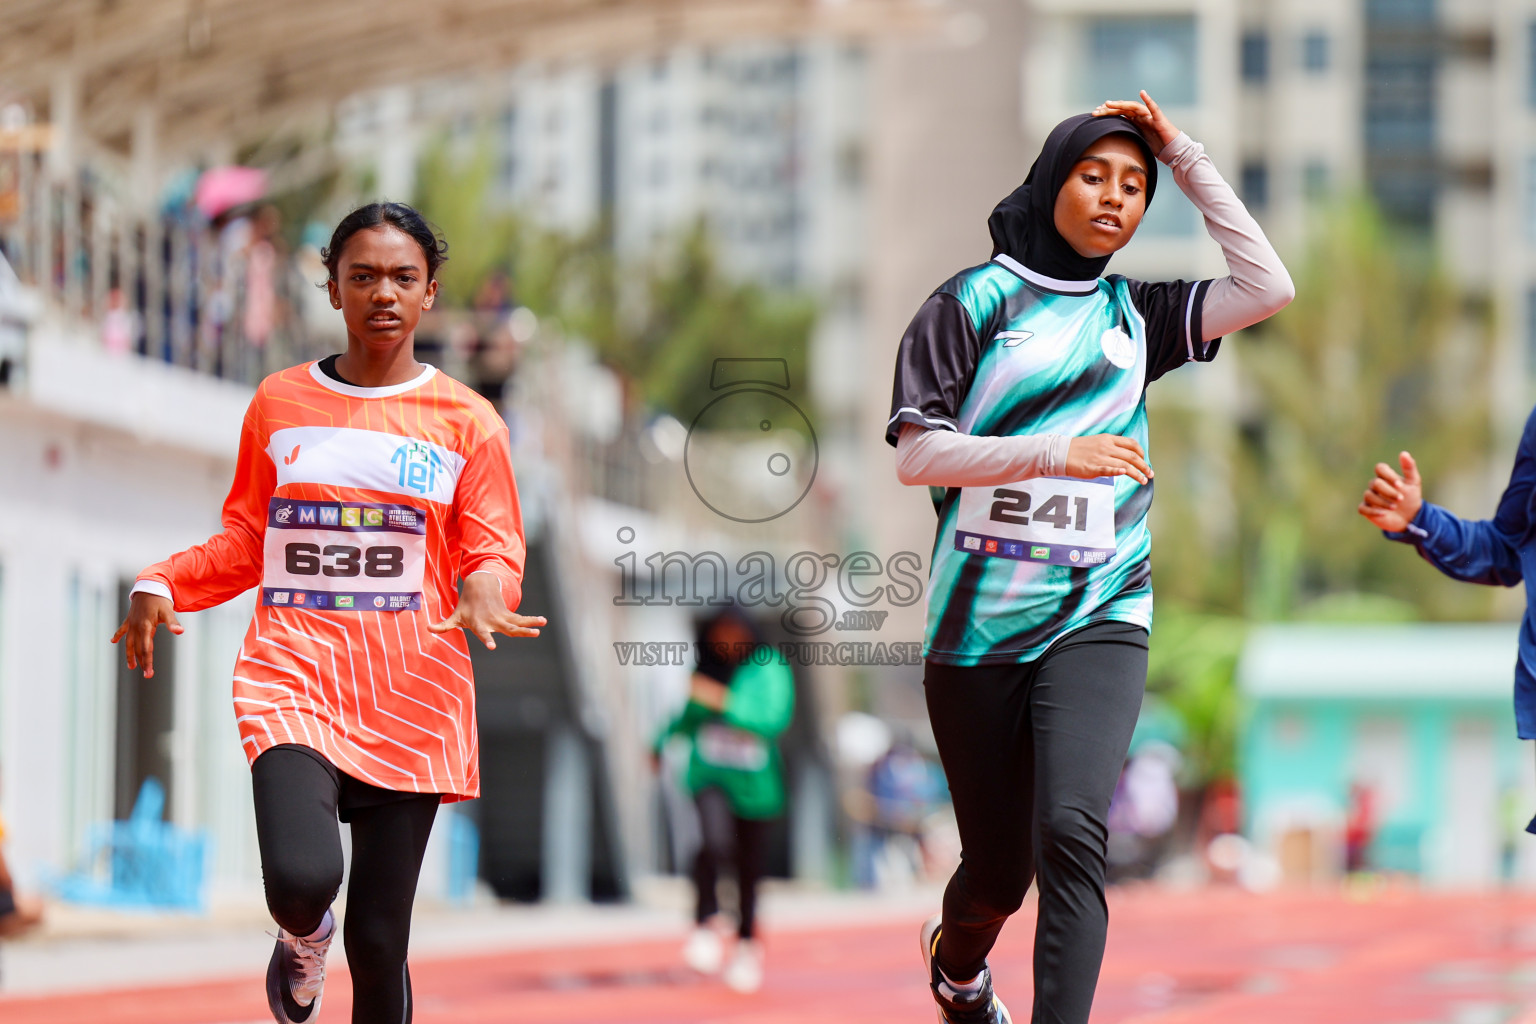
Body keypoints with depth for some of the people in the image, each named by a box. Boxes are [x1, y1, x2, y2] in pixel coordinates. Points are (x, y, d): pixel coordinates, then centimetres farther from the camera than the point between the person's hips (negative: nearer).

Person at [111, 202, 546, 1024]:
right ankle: (304, 933, 14)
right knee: (301, 881, -24)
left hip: (411, 696, 0)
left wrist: (486, 590, -19)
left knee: (378, 943, -2)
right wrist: (162, 585, 0)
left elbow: (491, 553, 5)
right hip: (294, 679, 0)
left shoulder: (465, 422, 5)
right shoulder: (279, 403, 10)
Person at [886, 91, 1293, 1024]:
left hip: (1097, 615, 2)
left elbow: (1268, 287, 3)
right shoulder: (975, 301, 2)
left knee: (1070, 832, -23)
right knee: (998, 868, 9)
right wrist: (1054, 454, -18)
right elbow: (917, 454, -6)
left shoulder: (1135, 314, 13)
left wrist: (1187, 158, 5)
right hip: (979, 622, -1)